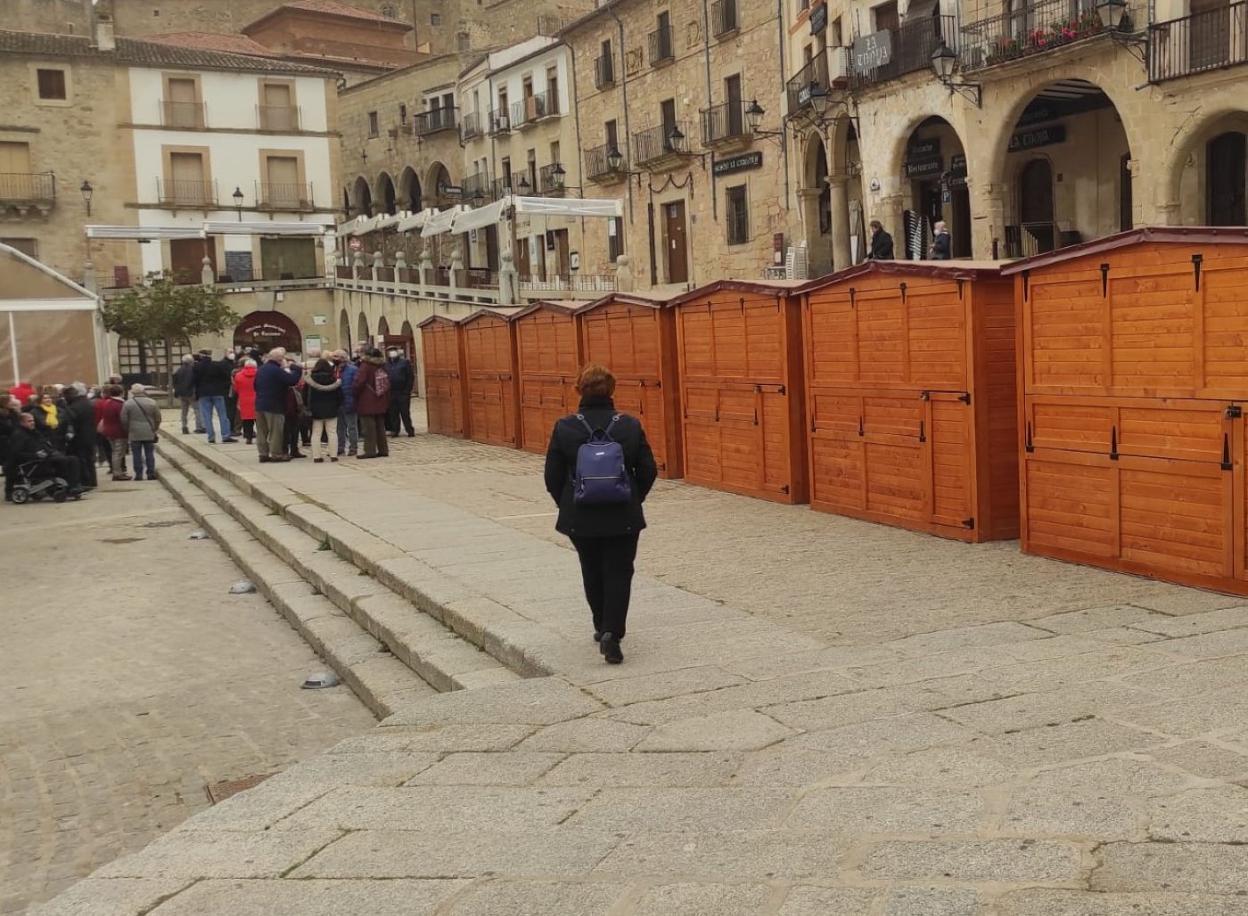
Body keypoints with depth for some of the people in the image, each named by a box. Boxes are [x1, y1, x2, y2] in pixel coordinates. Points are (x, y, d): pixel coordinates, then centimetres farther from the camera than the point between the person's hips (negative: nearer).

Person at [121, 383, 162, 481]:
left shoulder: (128, 404, -6)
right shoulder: (151, 402, -1)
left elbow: (124, 420, -3)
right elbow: (158, 418, 3)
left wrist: (127, 432, 10)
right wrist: (155, 429, 17)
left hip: (134, 434, -1)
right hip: (149, 433, 1)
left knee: (137, 455, 5)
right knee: (149, 454, 8)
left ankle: (138, 474, 5)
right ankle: (151, 473, 8)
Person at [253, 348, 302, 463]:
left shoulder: (260, 369, 10)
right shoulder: (277, 370, -16)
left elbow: (255, 386, 20)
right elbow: (292, 380, -23)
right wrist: (297, 370, -8)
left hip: (260, 404, 8)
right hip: (274, 406, -8)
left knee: (262, 431, 11)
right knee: (276, 431, 0)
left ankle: (263, 454, 14)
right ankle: (276, 454, 2)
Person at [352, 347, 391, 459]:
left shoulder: (365, 366, -12)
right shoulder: (382, 367, 7)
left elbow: (358, 383, -20)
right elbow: (387, 384, 12)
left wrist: (354, 391, 0)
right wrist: (387, 401, 17)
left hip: (367, 404, -7)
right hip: (381, 404, 7)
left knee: (368, 428, -4)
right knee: (380, 427, 12)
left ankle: (370, 451, -5)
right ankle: (383, 450, 13)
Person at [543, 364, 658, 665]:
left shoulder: (564, 428, -8)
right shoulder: (630, 426, -6)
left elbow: (553, 476, -4)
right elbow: (648, 471, -2)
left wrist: (567, 505, 12)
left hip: (580, 518, 1)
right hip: (623, 518, -1)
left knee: (593, 574, 18)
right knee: (619, 574, 5)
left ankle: (603, 627, 31)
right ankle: (611, 632, -9)